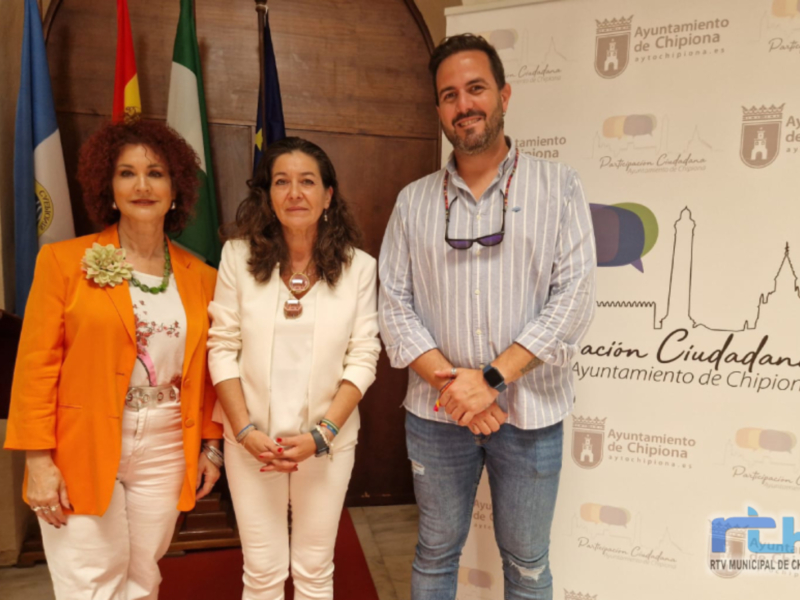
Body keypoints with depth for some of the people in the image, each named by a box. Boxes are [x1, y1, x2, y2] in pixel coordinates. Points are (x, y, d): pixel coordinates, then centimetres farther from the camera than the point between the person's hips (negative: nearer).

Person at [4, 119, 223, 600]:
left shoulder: (201, 277, 3)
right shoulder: (64, 260, -4)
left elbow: (206, 371, 6)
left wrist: (211, 446, 6)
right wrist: (39, 459, -8)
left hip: (165, 453, 3)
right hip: (82, 452, -2)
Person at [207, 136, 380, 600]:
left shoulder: (359, 266, -7)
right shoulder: (240, 256, -6)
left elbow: (363, 359, -7)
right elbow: (222, 348, -4)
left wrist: (321, 434, -13)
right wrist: (245, 431, -10)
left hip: (328, 440, 0)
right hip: (252, 440, 0)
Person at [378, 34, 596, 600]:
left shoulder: (559, 186, -1)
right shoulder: (414, 201, 5)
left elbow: (575, 297, -10)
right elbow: (394, 303, 0)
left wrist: (492, 378, -17)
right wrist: (447, 380, -14)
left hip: (530, 414, -1)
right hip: (436, 412, 2)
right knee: (436, 552, 19)